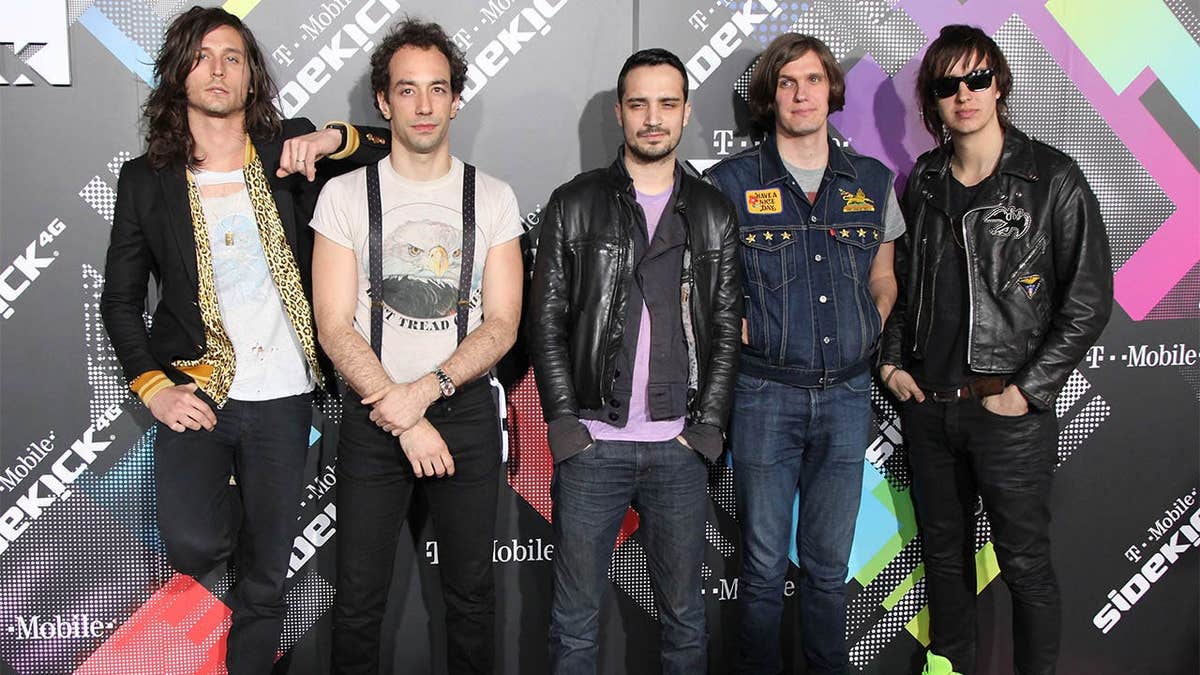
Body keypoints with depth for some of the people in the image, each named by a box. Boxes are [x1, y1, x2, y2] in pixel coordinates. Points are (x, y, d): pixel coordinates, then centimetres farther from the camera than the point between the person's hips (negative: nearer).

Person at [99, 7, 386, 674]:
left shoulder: (290, 153, 3)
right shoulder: (146, 180, 3)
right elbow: (121, 301, 7)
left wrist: (333, 138, -13)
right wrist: (153, 387, -7)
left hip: (282, 399, 1)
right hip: (196, 394, 0)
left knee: (266, 579, 8)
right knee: (194, 546, -21)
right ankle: (228, 511, 15)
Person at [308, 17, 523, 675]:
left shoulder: (493, 198, 2)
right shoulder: (344, 195, -1)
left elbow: (501, 324, -3)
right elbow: (335, 327, -7)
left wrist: (427, 389, -18)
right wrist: (404, 420, -15)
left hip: (466, 411, 1)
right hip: (372, 413, -1)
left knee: (470, 589, 12)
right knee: (359, 595, 7)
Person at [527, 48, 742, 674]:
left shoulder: (714, 214, 8)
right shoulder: (574, 204, 3)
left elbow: (726, 330, 7)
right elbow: (547, 322, 1)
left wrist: (704, 428, -2)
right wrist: (567, 424, -6)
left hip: (680, 447, 2)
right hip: (591, 443, -1)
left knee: (684, 615, 11)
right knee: (575, 618, 7)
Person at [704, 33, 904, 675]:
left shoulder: (872, 181, 8)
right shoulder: (730, 181, -3)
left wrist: (874, 329, 4)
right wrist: (741, 332, -9)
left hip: (847, 393, 3)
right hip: (765, 393, -3)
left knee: (829, 561, 13)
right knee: (764, 561, 6)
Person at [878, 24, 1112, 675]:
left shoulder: (1053, 179, -6)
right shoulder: (922, 183, 8)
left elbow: (1088, 300, -8)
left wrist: (1027, 389, -13)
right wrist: (893, 360, 5)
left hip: (1010, 408, -4)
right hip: (926, 402, 5)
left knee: (1024, 562, 4)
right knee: (943, 550, 17)